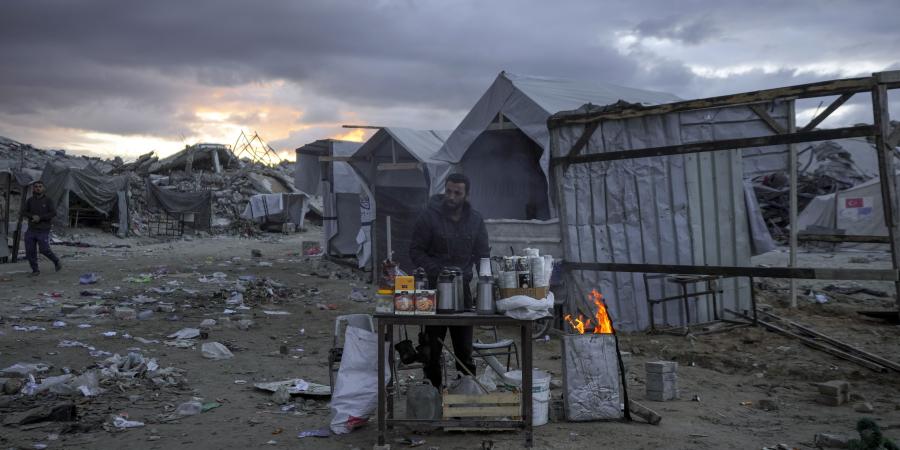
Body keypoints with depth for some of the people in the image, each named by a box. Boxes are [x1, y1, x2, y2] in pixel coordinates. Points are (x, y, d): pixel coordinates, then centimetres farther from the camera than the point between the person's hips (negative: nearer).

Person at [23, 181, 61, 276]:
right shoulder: (30, 200, 7)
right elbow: (24, 212, 6)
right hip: (31, 230, 4)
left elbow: (54, 213, -11)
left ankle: (56, 261, 20)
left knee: (44, 250, -6)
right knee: (30, 251, -1)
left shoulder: (48, 201, -3)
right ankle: (35, 270, 10)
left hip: (43, 230, -4)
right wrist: (32, 216, -14)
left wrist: (40, 218, -18)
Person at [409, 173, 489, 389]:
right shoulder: (429, 215, -5)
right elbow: (416, 251, -4)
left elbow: (483, 254, 10)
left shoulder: (475, 219, 5)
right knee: (432, 346, 5)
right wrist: (437, 272, -17)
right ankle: (432, 389, 15)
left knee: (464, 346, 8)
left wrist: (466, 273, -8)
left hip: (462, 288, 3)